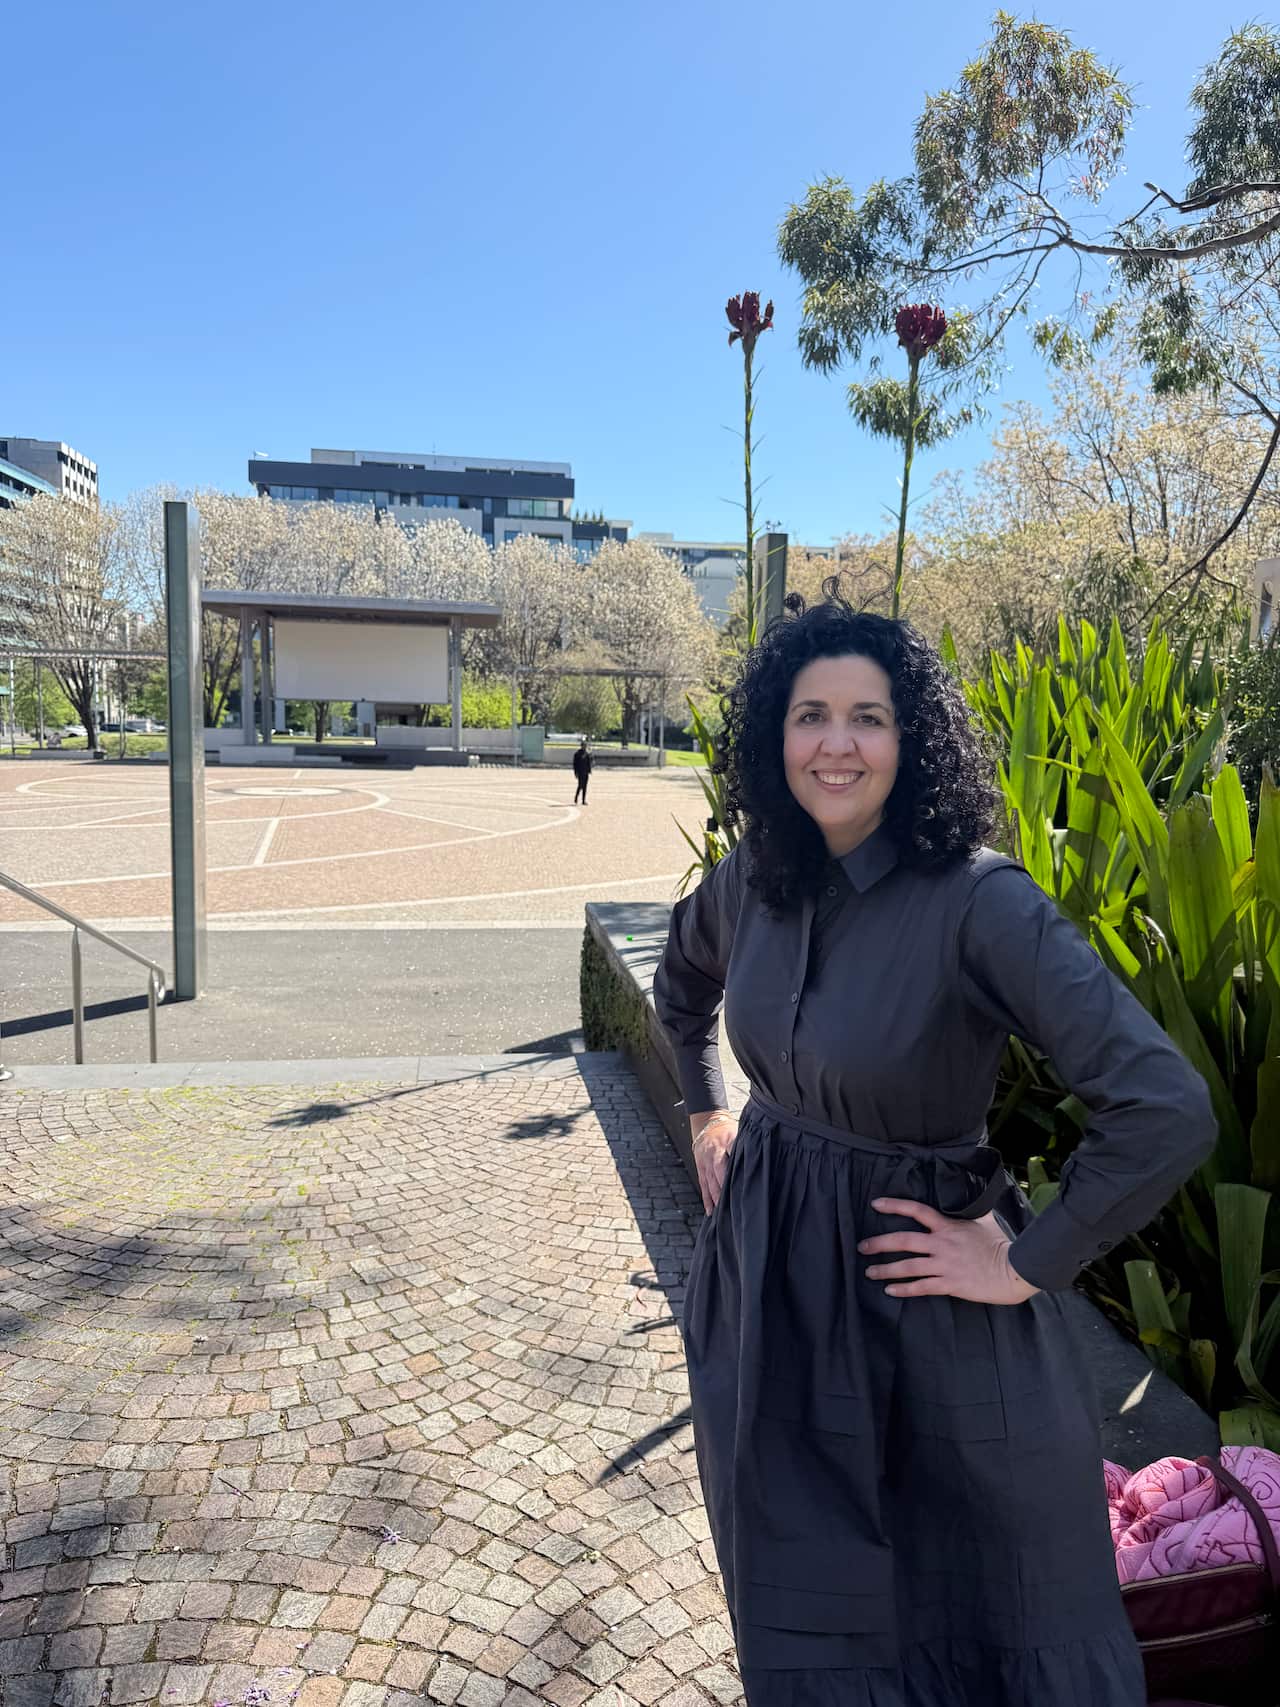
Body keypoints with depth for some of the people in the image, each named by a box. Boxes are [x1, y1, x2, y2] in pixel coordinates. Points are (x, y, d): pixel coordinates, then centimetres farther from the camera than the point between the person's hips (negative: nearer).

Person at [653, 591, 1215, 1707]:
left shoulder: (979, 901, -24)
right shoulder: (751, 881, -5)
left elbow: (1166, 1111, -28)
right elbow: (684, 983, 19)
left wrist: (1027, 1265, -19)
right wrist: (707, 1117, 14)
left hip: (922, 1294, -5)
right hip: (767, 1284, 5)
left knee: (968, 1608, 17)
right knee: (803, 1612, 24)